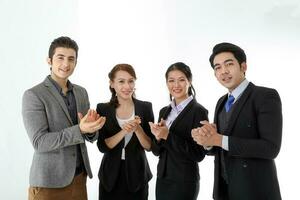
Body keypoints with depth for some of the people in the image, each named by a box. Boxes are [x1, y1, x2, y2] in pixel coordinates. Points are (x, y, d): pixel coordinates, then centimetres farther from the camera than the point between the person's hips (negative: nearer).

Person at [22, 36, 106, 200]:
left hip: (79, 177, 5)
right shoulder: (33, 95, -11)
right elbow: (39, 142, -17)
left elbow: (90, 135, 7)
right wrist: (80, 130, -27)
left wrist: (91, 128, -16)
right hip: (48, 182, -5)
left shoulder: (81, 92, 6)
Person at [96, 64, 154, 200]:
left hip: (137, 174, 0)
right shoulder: (103, 109, -4)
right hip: (111, 174, 0)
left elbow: (149, 146, -6)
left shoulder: (145, 107, -5)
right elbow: (102, 146, -10)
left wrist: (137, 129, -24)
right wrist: (124, 131, -24)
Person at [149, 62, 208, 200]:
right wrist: (158, 136, -12)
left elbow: (199, 154, -16)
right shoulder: (164, 111, 6)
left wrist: (168, 136, -22)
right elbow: (157, 151, 8)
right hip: (162, 178, 6)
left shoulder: (198, 111, -13)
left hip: (184, 182, -6)